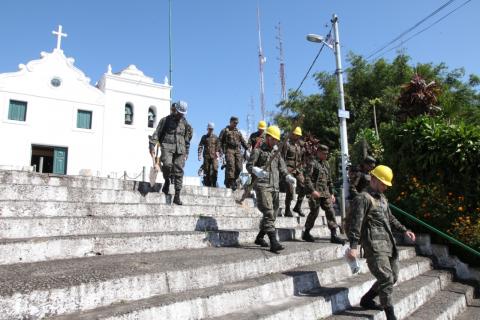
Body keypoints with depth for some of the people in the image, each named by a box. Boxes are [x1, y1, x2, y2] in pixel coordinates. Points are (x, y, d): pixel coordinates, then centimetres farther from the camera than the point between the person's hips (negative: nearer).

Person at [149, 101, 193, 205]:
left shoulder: (184, 122, 16)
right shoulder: (165, 120, 8)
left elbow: (186, 139, 20)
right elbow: (156, 134, 2)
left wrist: (186, 153, 17)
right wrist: (152, 146, -9)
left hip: (180, 149, 3)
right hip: (167, 147, -2)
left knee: (179, 171, -4)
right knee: (167, 164, -28)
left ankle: (177, 196, 0)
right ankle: (167, 181, 2)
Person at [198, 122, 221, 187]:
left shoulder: (216, 137, 12)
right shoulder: (204, 137, 12)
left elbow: (218, 147, 11)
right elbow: (200, 146, 7)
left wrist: (218, 154, 1)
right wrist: (199, 155, -4)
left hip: (214, 156, -1)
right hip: (206, 156, 1)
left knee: (215, 169, -15)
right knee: (206, 171, 0)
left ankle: (214, 184, -6)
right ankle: (207, 184, 5)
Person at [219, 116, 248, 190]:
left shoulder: (238, 132, 23)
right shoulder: (225, 131, 10)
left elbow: (243, 142, 23)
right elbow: (220, 141, 4)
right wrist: (223, 150, -8)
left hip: (238, 150, 4)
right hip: (229, 150, -4)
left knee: (239, 167, -6)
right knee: (231, 166, -15)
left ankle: (234, 180, 12)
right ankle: (230, 183, -10)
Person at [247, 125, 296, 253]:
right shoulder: (258, 150, 4)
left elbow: (282, 168, 17)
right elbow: (249, 166, -3)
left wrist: (288, 177, -3)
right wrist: (257, 171, -24)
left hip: (275, 187, 7)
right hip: (262, 186, -7)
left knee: (273, 215, 10)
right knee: (269, 213, -17)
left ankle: (259, 238, 27)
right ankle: (273, 242, -21)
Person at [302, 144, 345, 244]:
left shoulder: (326, 164, 19)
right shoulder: (312, 163, -5)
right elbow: (307, 178, -14)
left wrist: (331, 193, 20)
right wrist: (312, 190, -23)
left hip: (325, 193, 7)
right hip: (315, 193, -7)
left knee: (330, 211, 0)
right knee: (314, 212, -2)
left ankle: (334, 235, 2)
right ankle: (306, 233, 14)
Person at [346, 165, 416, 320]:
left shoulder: (383, 198, 20)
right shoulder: (363, 198, -9)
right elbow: (356, 224, -17)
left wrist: (404, 230, 18)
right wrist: (354, 246, -24)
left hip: (388, 243, 10)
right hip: (374, 245, -9)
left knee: (392, 277, 15)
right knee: (386, 278, -12)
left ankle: (366, 300, 29)